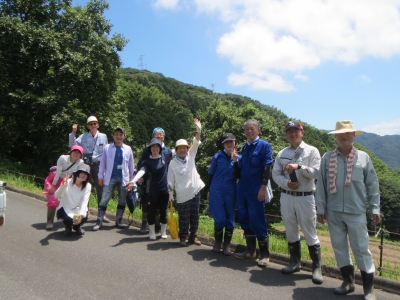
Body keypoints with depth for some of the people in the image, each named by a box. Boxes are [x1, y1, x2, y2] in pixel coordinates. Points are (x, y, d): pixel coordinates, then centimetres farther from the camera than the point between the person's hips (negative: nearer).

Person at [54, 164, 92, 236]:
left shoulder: (88, 186, -13)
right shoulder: (68, 182, -18)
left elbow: (84, 203, -18)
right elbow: (56, 196, -30)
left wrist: (81, 215, -33)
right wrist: (63, 186, -47)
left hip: (77, 209, 2)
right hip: (65, 208, -2)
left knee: (84, 217, -28)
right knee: (68, 218, -33)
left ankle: (77, 227, 12)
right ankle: (68, 228, 9)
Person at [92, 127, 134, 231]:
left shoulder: (128, 149, 5)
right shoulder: (107, 148, 2)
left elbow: (131, 165, 9)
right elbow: (102, 162, 4)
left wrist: (132, 179, 9)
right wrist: (100, 176, 0)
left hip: (123, 178, 2)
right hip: (110, 178, -1)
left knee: (122, 201, 8)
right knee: (104, 200, -3)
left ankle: (118, 221, 20)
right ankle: (99, 221, 6)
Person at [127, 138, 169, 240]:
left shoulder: (164, 157, 1)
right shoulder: (147, 161, -7)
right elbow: (141, 171, -25)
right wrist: (133, 181, -42)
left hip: (164, 189, 2)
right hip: (152, 190, -2)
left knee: (163, 211, 10)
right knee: (151, 211, 4)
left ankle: (163, 232, 25)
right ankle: (152, 232, 20)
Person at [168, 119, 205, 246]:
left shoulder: (190, 156, 6)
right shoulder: (173, 163, -2)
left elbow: (196, 143, -7)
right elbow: (170, 181, -2)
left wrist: (198, 130, -20)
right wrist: (170, 194, -6)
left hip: (195, 191, 4)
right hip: (182, 195, -3)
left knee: (194, 215, 11)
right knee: (183, 218, 4)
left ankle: (193, 236, 24)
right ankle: (183, 237, 19)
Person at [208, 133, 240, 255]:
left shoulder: (238, 158, 3)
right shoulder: (217, 157, -1)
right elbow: (211, 174, 6)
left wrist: (236, 161, -15)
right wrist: (209, 190, 10)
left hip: (231, 192, 2)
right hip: (217, 192, -2)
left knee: (230, 219, 7)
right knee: (220, 219, -2)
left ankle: (227, 245, 22)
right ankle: (217, 242, 21)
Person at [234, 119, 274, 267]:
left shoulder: (264, 145, -6)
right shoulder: (245, 147, 12)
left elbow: (267, 168, -11)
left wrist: (263, 187, -17)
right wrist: (236, 159, -1)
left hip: (256, 189, -7)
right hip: (242, 188, 7)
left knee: (257, 221, -3)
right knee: (244, 219, 12)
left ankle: (264, 254, 11)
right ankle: (250, 250, 26)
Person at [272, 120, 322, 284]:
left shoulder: (312, 151, 0)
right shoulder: (282, 153, 8)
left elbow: (316, 172, -10)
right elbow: (275, 173, 6)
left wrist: (299, 166, -23)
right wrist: (287, 183, -11)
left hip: (305, 197, -3)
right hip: (286, 196, 4)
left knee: (310, 233, 2)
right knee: (291, 231, 13)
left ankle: (317, 267, 17)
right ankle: (294, 262, 30)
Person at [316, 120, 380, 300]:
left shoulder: (363, 158, 1)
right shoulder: (327, 158, 2)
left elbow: (372, 185, 4)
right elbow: (321, 184, 3)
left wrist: (375, 209, 2)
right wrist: (321, 208, 3)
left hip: (356, 212, -2)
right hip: (333, 212, 2)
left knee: (361, 249, 5)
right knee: (339, 247, 11)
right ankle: (348, 281, 28)